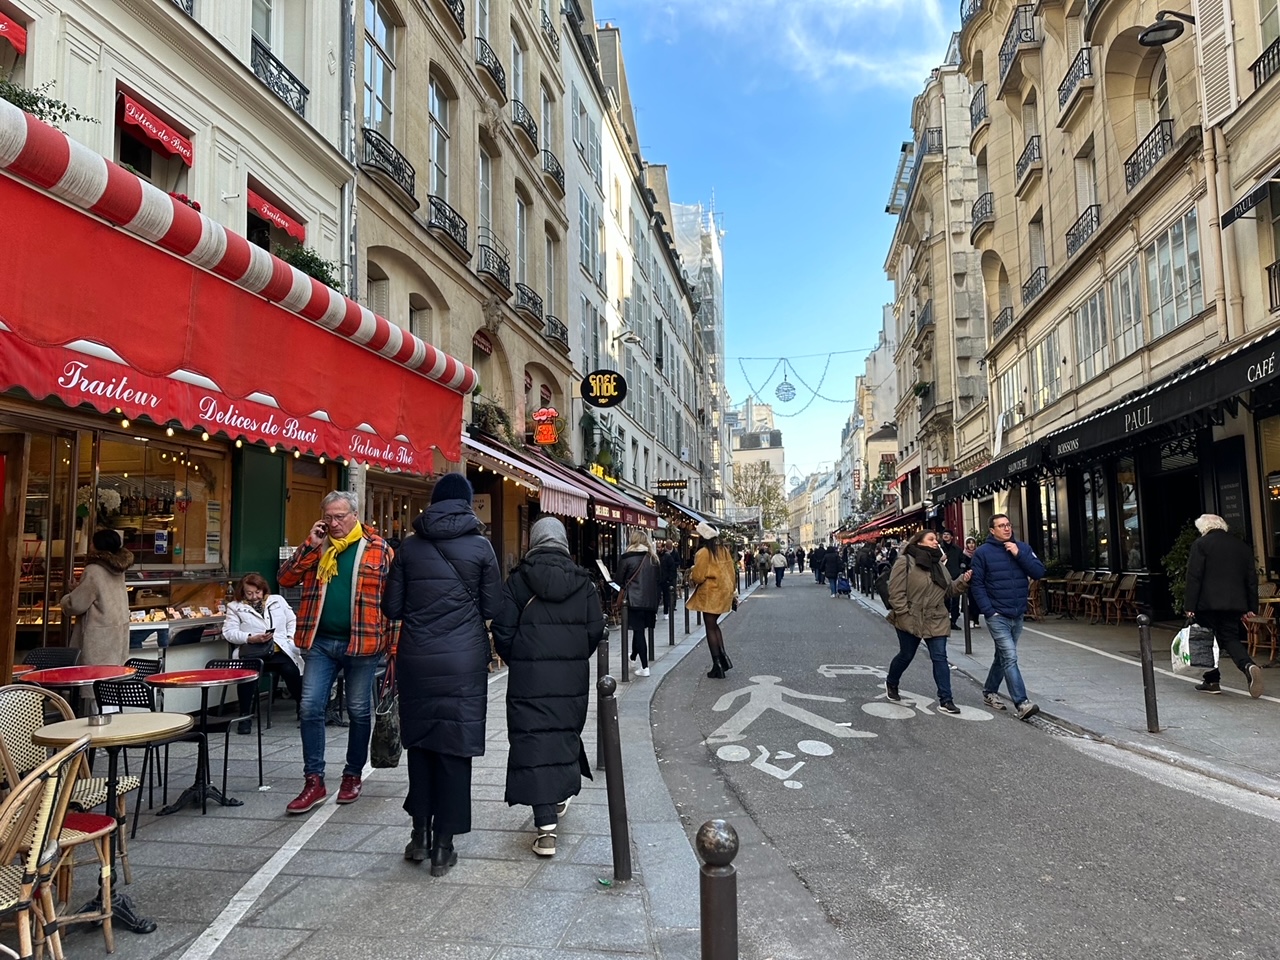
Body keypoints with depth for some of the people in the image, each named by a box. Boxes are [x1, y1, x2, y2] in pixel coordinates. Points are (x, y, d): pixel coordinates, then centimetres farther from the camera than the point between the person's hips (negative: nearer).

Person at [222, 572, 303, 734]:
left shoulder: (278, 600, 20)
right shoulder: (235, 607, 13)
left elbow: (292, 621, 22)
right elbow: (228, 632, 3)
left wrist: (291, 638, 4)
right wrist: (252, 639, -12)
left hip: (280, 650, 1)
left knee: (291, 670, -28)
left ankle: (302, 708, -5)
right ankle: (245, 716, -19)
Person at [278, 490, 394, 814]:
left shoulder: (378, 548, -2)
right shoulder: (315, 547, 10)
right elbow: (285, 578, 2)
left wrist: (391, 641, -7)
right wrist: (311, 545, -8)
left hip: (362, 643, -3)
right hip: (320, 642, 3)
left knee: (359, 712, 9)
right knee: (310, 708, -1)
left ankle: (353, 776, 26)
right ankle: (314, 781, 9)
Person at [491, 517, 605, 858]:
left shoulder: (518, 580, -3)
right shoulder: (583, 581, 3)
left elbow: (503, 630, -6)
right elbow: (596, 629, 2)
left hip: (529, 676, -3)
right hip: (573, 676, 3)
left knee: (533, 742, -1)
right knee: (566, 733, 21)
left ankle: (546, 828, -4)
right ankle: (561, 795, 39)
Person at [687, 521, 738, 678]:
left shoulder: (703, 553, -14)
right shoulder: (724, 550, 7)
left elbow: (698, 576, -16)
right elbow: (732, 572, 10)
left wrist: (691, 575, 6)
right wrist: (732, 590, 18)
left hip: (710, 593, -7)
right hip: (724, 591, 7)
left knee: (710, 628, 0)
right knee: (714, 625, 20)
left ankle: (717, 666, 1)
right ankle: (723, 656, 10)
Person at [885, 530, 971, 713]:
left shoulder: (939, 565, 11)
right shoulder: (906, 562, -12)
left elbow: (949, 590, 14)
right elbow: (896, 590, -16)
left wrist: (963, 582, -4)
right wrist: (904, 614, -19)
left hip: (935, 621, 5)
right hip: (910, 620, -5)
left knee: (940, 658, -1)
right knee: (906, 656, 10)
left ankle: (945, 700, 3)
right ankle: (891, 683, 37)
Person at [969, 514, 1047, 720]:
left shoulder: (1022, 548, 6)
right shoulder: (983, 552, -6)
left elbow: (1039, 572, -4)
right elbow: (977, 585, -7)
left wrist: (1019, 555, -14)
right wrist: (989, 611, -13)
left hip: (1018, 615, 5)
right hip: (997, 616, -5)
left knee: (1003, 656, 16)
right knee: (1010, 658, -13)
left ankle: (989, 692, 32)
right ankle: (1022, 704, -14)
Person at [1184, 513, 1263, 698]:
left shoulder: (1201, 544, -5)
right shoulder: (1242, 545, 13)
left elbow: (1194, 577, -10)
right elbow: (1251, 579, 14)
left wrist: (1190, 606, -8)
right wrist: (1251, 607, 17)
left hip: (1207, 603, -4)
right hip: (1235, 604, 5)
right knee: (1230, 638, 7)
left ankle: (1211, 681, 12)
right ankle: (1248, 665, -21)